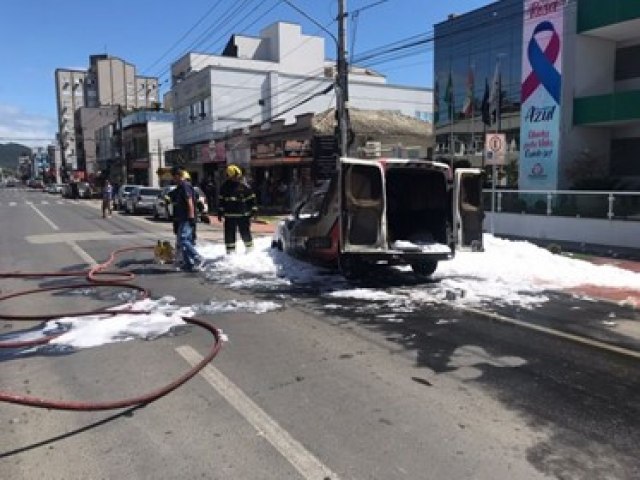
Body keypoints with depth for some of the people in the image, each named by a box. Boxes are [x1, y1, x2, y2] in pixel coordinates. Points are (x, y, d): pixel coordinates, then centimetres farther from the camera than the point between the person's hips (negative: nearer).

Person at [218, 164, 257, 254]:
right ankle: (230, 252, 14)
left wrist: (253, 209, -1)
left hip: (243, 215, -2)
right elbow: (221, 200, 13)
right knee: (229, 235, 5)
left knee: (245, 233, 5)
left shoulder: (245, 186, -3)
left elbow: (251, 198, 3)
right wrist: (220, 212, 11)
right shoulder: (225, 186, 6)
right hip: (229, 216, 2)